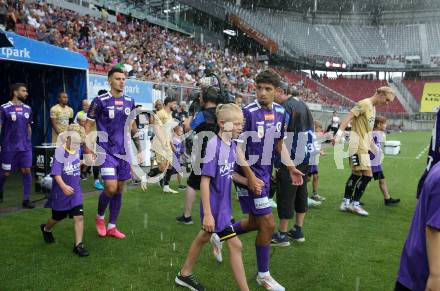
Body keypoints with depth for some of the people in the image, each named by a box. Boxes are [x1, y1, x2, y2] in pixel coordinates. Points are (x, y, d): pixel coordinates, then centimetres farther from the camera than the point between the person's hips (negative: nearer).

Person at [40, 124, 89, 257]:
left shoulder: (77, 149, 0)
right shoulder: (60, 151, -21)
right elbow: (56, 171, -29)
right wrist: (63, 186, -38)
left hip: (75, 191, 4)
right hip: (61, 191, -4)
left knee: (79, 216, -6)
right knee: (58, 217, 17)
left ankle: (78, 245, 3)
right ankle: (46, 229, 50)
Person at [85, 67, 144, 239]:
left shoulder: (129, 102, 8)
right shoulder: (100, 101, -6)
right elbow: (88, 125, -3)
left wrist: (139, 150, 15)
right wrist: (86, 147, -14)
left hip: (124, 152, 5)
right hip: (107, 151, -5)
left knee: (119, 189, 7)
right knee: (111, 187, -13)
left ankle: (111, 226, 20)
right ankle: (100, 217, 17)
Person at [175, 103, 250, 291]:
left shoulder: (232, 145, 0)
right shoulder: (213, 145, -23)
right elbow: (205, 180, -22)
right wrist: (207, 213, -22)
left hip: (224, 204, 9)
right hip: (214, 205, -9)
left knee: (204, 237, 22)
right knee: (235, 245, -3)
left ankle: (185, 274, 42)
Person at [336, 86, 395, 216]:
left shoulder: (373, 107, 16)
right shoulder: (364, 103, -12)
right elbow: (348, 117, -22)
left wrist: (374, 147, 28)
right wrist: (339, 134, -32)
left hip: (363, 146, 10)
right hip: (358, 146, -10)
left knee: (356, 175, 13)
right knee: (367, 175, -8)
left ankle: (346, 202, 22)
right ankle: (355, 203, 4)